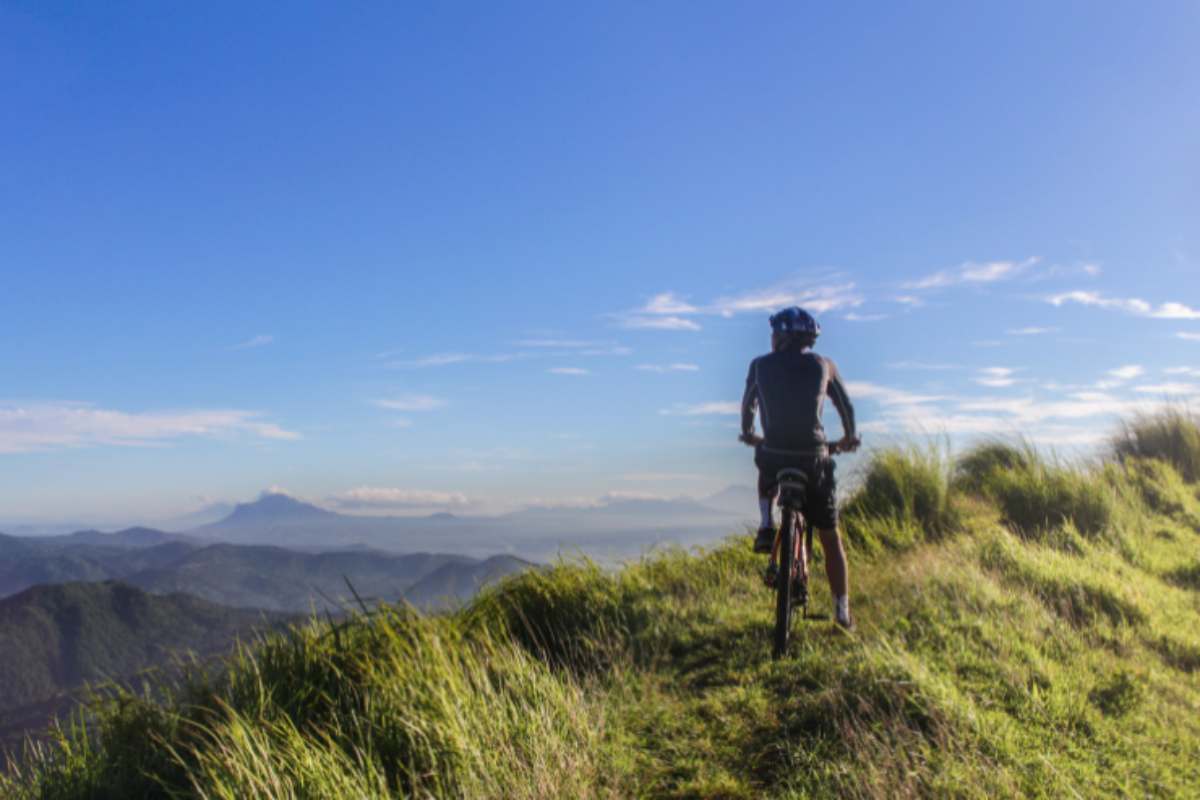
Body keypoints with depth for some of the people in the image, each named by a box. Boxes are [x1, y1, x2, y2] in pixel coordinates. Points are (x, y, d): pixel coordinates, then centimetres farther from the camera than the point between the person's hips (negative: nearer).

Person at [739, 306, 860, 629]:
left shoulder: (761, 365, 5)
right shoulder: (824, 366, 6)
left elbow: (748, 404, 21)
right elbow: (846, 406, 20)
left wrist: (748, 433, 40)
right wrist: (850, 438, 38)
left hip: (774, 455, 0)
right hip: (814, 458, 0)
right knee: (830, 538, 13)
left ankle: (766, 526, 14)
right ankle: (842, 613, 13)